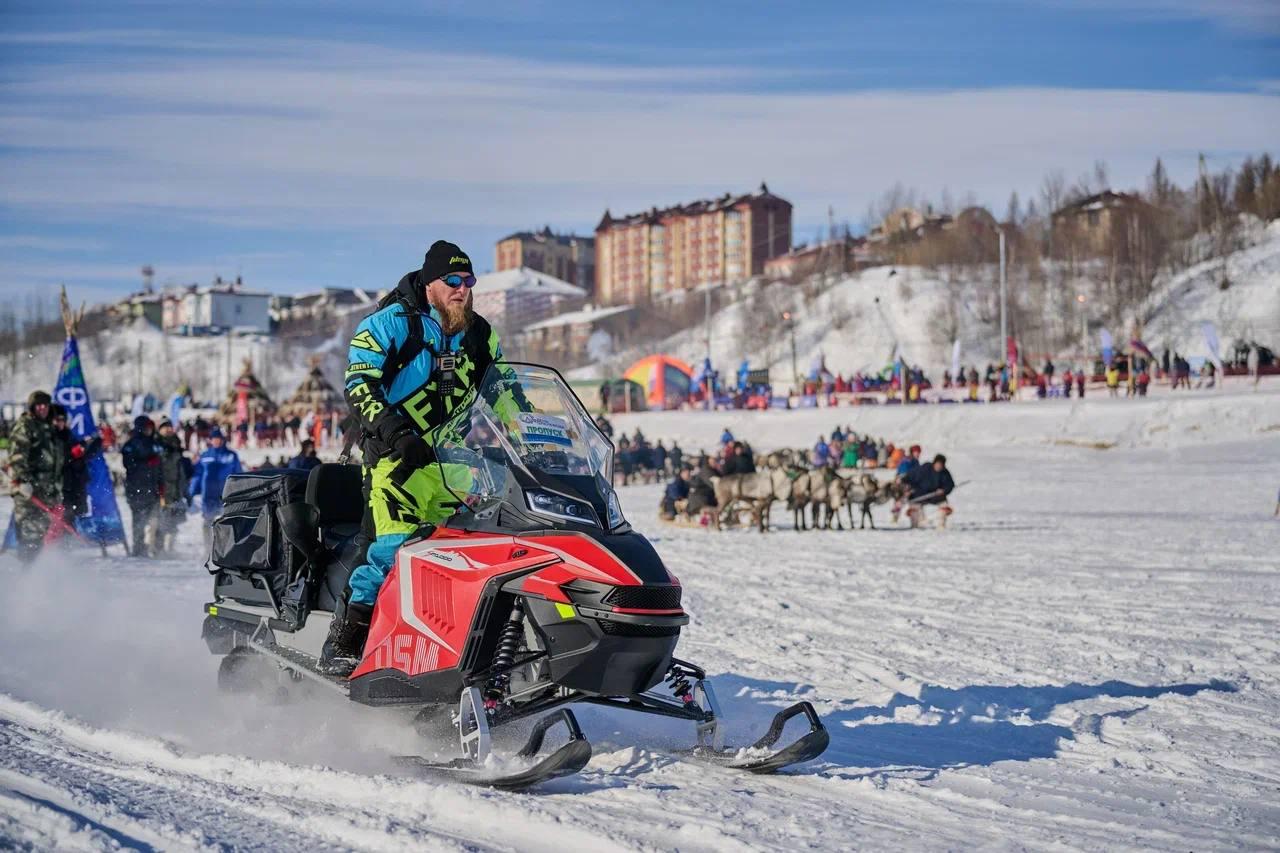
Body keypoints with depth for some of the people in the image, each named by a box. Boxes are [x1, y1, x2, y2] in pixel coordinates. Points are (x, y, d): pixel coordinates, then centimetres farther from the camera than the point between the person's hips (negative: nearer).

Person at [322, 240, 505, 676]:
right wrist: (394, 434, -22)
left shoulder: (480, 335, 14)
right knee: (394, 549, -19)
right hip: (399, 458, -6)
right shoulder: (390, 323, -2)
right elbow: (359, 386, -8)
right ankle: (342, 643, -14)